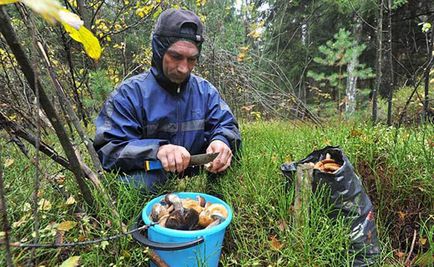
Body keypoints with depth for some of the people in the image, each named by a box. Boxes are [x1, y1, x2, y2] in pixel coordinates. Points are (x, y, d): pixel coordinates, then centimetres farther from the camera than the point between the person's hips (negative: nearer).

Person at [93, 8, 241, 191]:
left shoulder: (206, 91, 5)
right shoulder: (129, 93, -7)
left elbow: (227, 126, 7)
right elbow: (108, 150, -12)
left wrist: (221, 141, -20)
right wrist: (156, 149, -32)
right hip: (148, 178, -5)